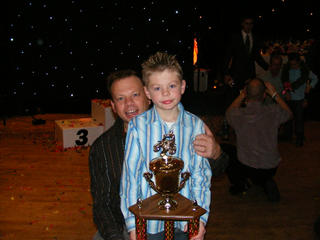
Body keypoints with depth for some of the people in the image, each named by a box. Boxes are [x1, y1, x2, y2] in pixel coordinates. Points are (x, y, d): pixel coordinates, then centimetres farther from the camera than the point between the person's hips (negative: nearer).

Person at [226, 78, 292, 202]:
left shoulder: (238, 114, -18)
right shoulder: (273, 112, -17)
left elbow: (229, 112, 9)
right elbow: (289, 113, 9)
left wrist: (241, 96, 11)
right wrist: (275, 94, 9)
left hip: (246, 168, -1)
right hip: (271, 168, 2)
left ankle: (239, 182, 7)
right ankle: (267, 183, 6)